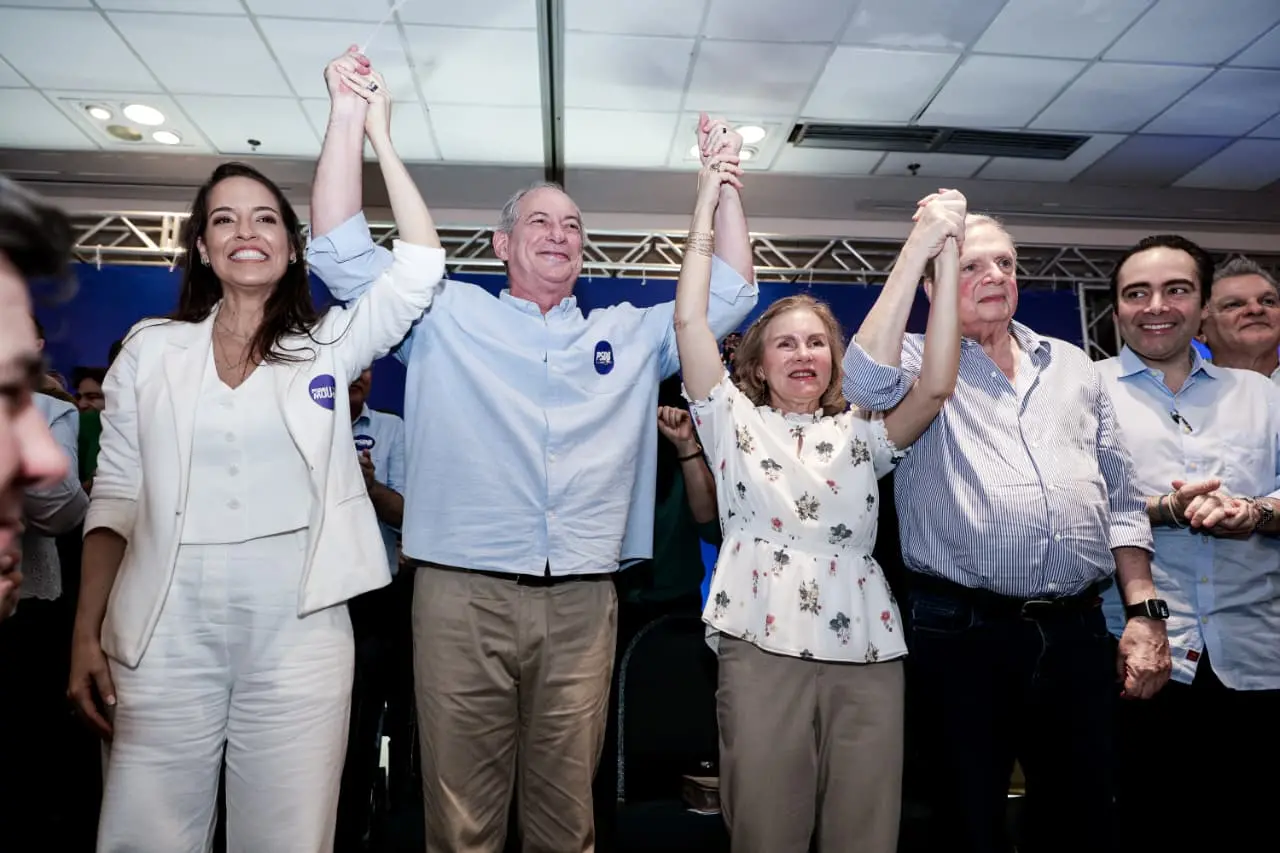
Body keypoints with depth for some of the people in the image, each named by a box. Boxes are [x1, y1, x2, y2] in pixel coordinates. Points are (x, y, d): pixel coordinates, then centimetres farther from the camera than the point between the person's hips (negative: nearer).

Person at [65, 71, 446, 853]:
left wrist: (378, 137, -5)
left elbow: (421, 269, -8)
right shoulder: (151, 349, 8)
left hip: (298, 634, -1)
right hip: (167, 638, 1)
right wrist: (87, 635, 2)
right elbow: (115, 500, 8)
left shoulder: (327, 345, 5)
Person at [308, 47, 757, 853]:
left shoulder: (629, 334, 15)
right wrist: (349, 114, -1)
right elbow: (342, 251, 4)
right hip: (463, 597, -1)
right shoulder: (448, 315, 9)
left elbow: (729, 295, 16)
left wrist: (724, 180, 12)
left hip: (582, 603, 2)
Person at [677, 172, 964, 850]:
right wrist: (708, 207, -2)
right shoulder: (735, 423, 10)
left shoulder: (861, 433, 14)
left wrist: (945, 253, -7)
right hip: (762, 647, -2)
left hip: (867, 650, 2)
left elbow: (935, 387, -3)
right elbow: (689, 321, -1)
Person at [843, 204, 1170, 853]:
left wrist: (1144, 612, 7)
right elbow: (866, 382, -22)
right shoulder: (918, 363, 4)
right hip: (961, 634, -4)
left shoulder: (1073, 366, 16)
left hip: (1077, 632, 4)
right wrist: (914, 255, -17)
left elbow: (1121, 499, 16)